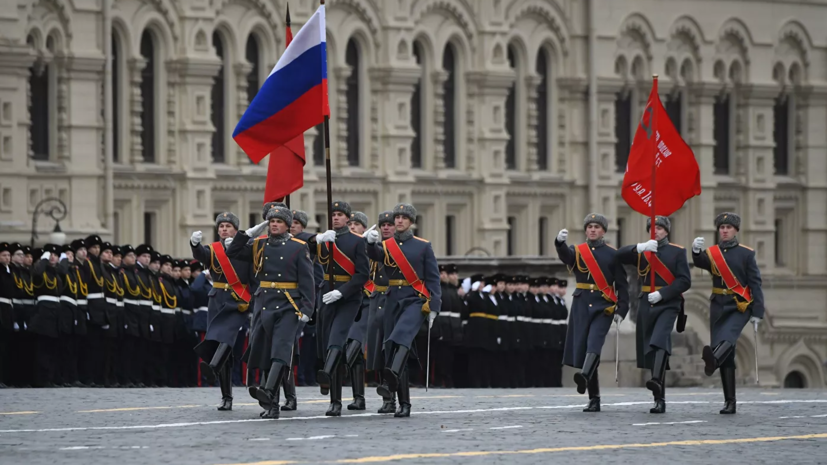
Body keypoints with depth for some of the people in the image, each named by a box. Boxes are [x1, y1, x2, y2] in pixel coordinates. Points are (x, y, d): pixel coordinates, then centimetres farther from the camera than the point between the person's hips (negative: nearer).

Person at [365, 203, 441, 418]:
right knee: (390, 349, 1)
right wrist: (370, 242, -36)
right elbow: (376, 254, -13)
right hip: (393, 301, 4)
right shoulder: (386, 245, 11)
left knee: (402, 335, -31)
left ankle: (391, 379, -51)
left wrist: (434, 307, -6)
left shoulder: (423, 246, 5)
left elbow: (433, 278, 3)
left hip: (416, 300, -4)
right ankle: (404, 403, 7)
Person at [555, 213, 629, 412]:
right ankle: (594, 399, 7)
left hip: (603, 306, -3)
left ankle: (584, 377, -49)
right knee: (581, 348, 1)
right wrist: (560, 242, -39)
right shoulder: (577, 251, 9)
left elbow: (622, 285, 4)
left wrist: (621, 310, -7)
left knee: (594, 342, -25)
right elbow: (565, 255, -16)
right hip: (581, 305, 3)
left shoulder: (612, 254, 6)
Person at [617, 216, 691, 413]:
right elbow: (620, 255, 0)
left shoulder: (677, 252, 6)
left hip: (668, 304, -4)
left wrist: (662, 293, -15)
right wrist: (640, 247, -17)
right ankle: (660, 400, 7)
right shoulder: (642, 252, 15)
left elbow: (685, 281, -3)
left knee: (660, 339, -29)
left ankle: (657, 380, -48)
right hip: (646, 306, 4)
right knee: (649, 350, 2)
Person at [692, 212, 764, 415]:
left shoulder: (746, 253, 2)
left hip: (740, 306, -3)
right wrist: (696, 252, -36)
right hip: (718, 306, 3)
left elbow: (755, 283, -1)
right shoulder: (712, 253, 9)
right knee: (726, 356, 2)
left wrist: (757, 312, -7)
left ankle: (713, 360, -61)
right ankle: (729, 402, 3)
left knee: (728, 336, -32)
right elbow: (701, 262, -13)